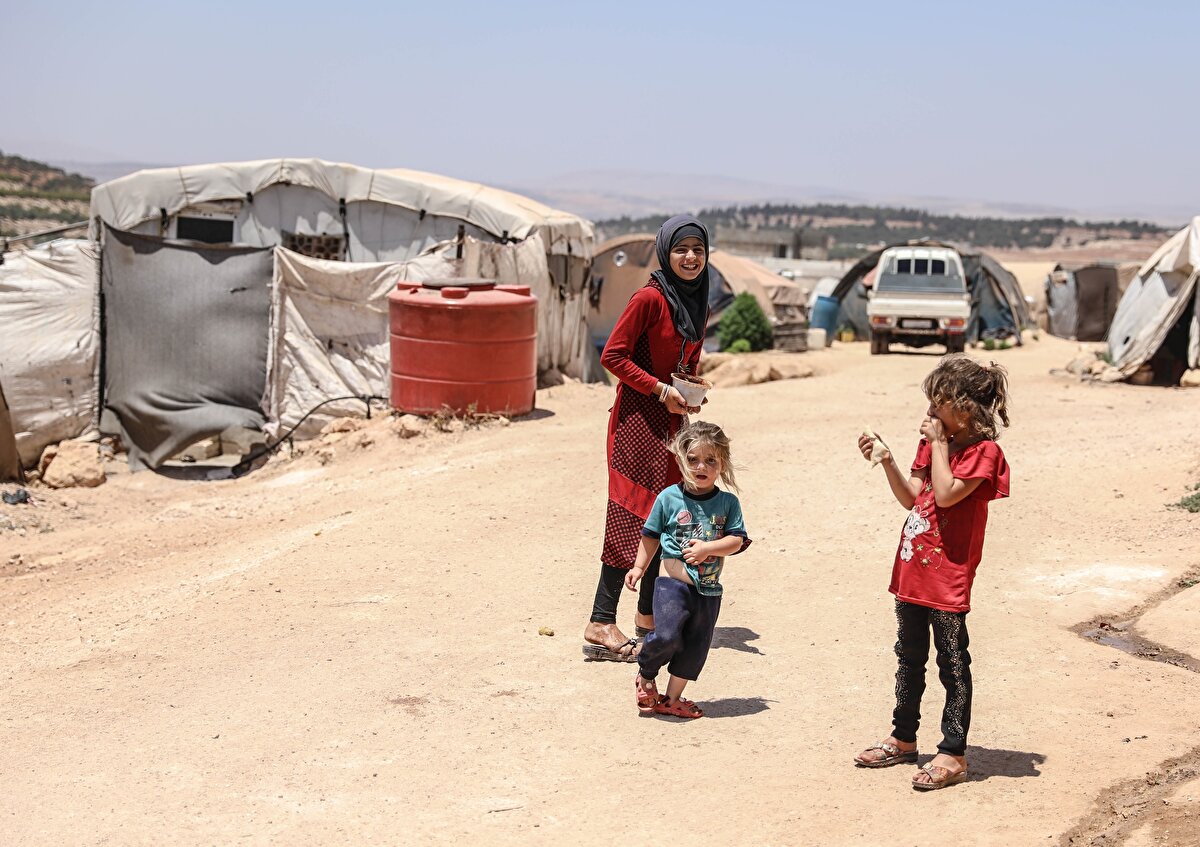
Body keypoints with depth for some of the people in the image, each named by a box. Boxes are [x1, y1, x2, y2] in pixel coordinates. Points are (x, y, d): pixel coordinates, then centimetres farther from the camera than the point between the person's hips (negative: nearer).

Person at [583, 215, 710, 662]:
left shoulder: (697, 302, 12)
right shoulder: (650, 298, -13)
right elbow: (613, 355, -15)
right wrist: (661, 390, -18)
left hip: (672, 421, 8)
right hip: (638, 419, -8)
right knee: (631, 517, -10)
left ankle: (649, 615, 22)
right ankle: (600, 626, -8)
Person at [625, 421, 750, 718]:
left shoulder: (728, 502, 0)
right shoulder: (669, 498, -4)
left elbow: (737, 540, -6)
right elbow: (651, 536, 8)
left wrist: (708, 548, -20)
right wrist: (639, 567, 7)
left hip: (709, 590, 3)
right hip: (673, 584, -3)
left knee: (695, 647, 8)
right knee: (667, 635, -20)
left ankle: (672, 698, 24)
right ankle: (645, 674, 11)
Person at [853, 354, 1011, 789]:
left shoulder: (983, 451, -13)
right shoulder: (936, 443, 11)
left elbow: (945, 494, -24)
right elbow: (911, 497, 11)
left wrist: (938, 443, -17)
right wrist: (886, 460, 0)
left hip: (948, 577, -9)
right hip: (912, 570, 9)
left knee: (952, 663, 0)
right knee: (909, 657, 18)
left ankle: (953, 753, 7)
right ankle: (903, 739, 31)